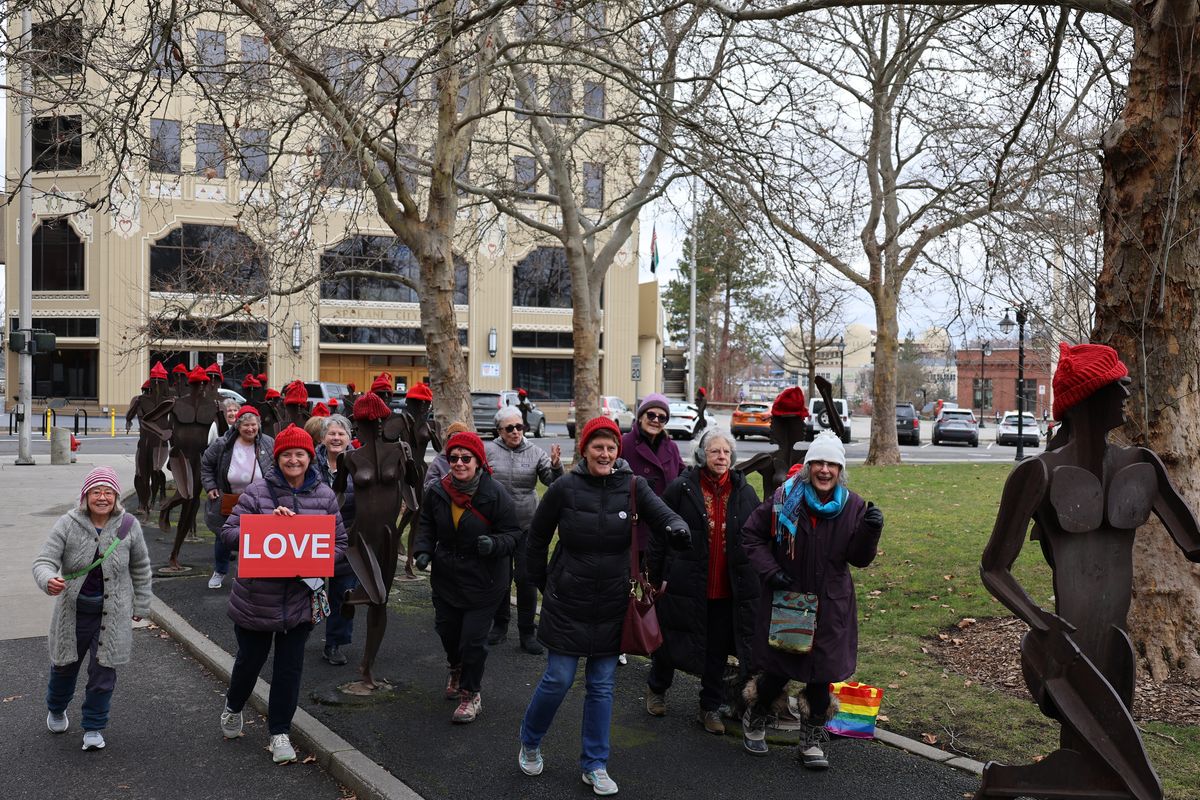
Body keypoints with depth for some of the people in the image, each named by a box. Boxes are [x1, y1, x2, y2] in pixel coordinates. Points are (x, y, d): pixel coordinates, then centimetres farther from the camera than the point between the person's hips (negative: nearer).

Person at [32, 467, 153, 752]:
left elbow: (140, 568, 5)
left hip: (113, 613, 0)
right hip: (73, 611, 0)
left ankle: (94, 728, 21)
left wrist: (141, 605, 10)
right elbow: (44, 561, -17)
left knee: (103, 671, 2)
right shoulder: (68, 525, -13)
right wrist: (48, 581, -40)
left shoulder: (128, 526, -8)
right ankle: (56, 710, 49)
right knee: (65, 665, 19)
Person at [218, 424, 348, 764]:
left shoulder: (324, 496, 1)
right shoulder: (257, 492, -9)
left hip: (300, 598, 2)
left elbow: (339, 540, 7)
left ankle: (280, 732, 22)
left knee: (290, 666, 7)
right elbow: (229, 532, -9)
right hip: (256, 598, -2)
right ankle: (233, 708, 46)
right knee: (250, 658, 16)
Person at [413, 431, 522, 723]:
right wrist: (423, 550, -5)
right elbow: (426, 525, 12)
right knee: (447, 629, 19)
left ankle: (470, 693, 20)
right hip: (446, 576, 5)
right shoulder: (437, 492, -5)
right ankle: (457, 670, 52)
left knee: (473, 639, -4)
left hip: (483, 581, -5)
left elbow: (513, 534, -12)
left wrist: (494, 544, -32)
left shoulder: (495, 494, -18)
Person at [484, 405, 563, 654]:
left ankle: (527, 631, 13)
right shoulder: (489, 451, -4)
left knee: (527, 578, 2)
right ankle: (500, 624, 31)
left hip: (527, 525, 0)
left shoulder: (535, 452, -2)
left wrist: (556, 466, -24)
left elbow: (554, 483, -5)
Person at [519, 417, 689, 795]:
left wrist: (677, 529, -43)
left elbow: (661, 512, -21)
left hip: (612, 605, 2)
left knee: (602, 685, 10)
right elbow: (537, 536, 2)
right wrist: (542, 582, 6)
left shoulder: (633, 486, -7)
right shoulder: (565, 488, -10)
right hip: (568, 603, -2)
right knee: (559, 679, 4)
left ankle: (594, 765, 25)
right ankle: (529, 742, 31)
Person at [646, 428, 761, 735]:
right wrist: (655, 577, -4)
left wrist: (754, 581, 5)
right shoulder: (681, 488, -7)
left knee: (718, 650, 11)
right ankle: (656, 689, 38)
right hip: (686, 583, -2)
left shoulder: (745, 492, 3)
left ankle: (711, 709, 26)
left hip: (728, 590, 2)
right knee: (672, 641, 12)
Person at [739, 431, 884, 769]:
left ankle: (811, 741, 26)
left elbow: (859, 558, -2)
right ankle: (754, 721, 36)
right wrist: (770, 571, -9)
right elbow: (751, 534, 2)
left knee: (822, 672, 6)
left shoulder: (853, 506, -3)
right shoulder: (785, 498, -9)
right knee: (778, 670, 7)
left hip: (830, 605, 2)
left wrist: (871, 530, -20)